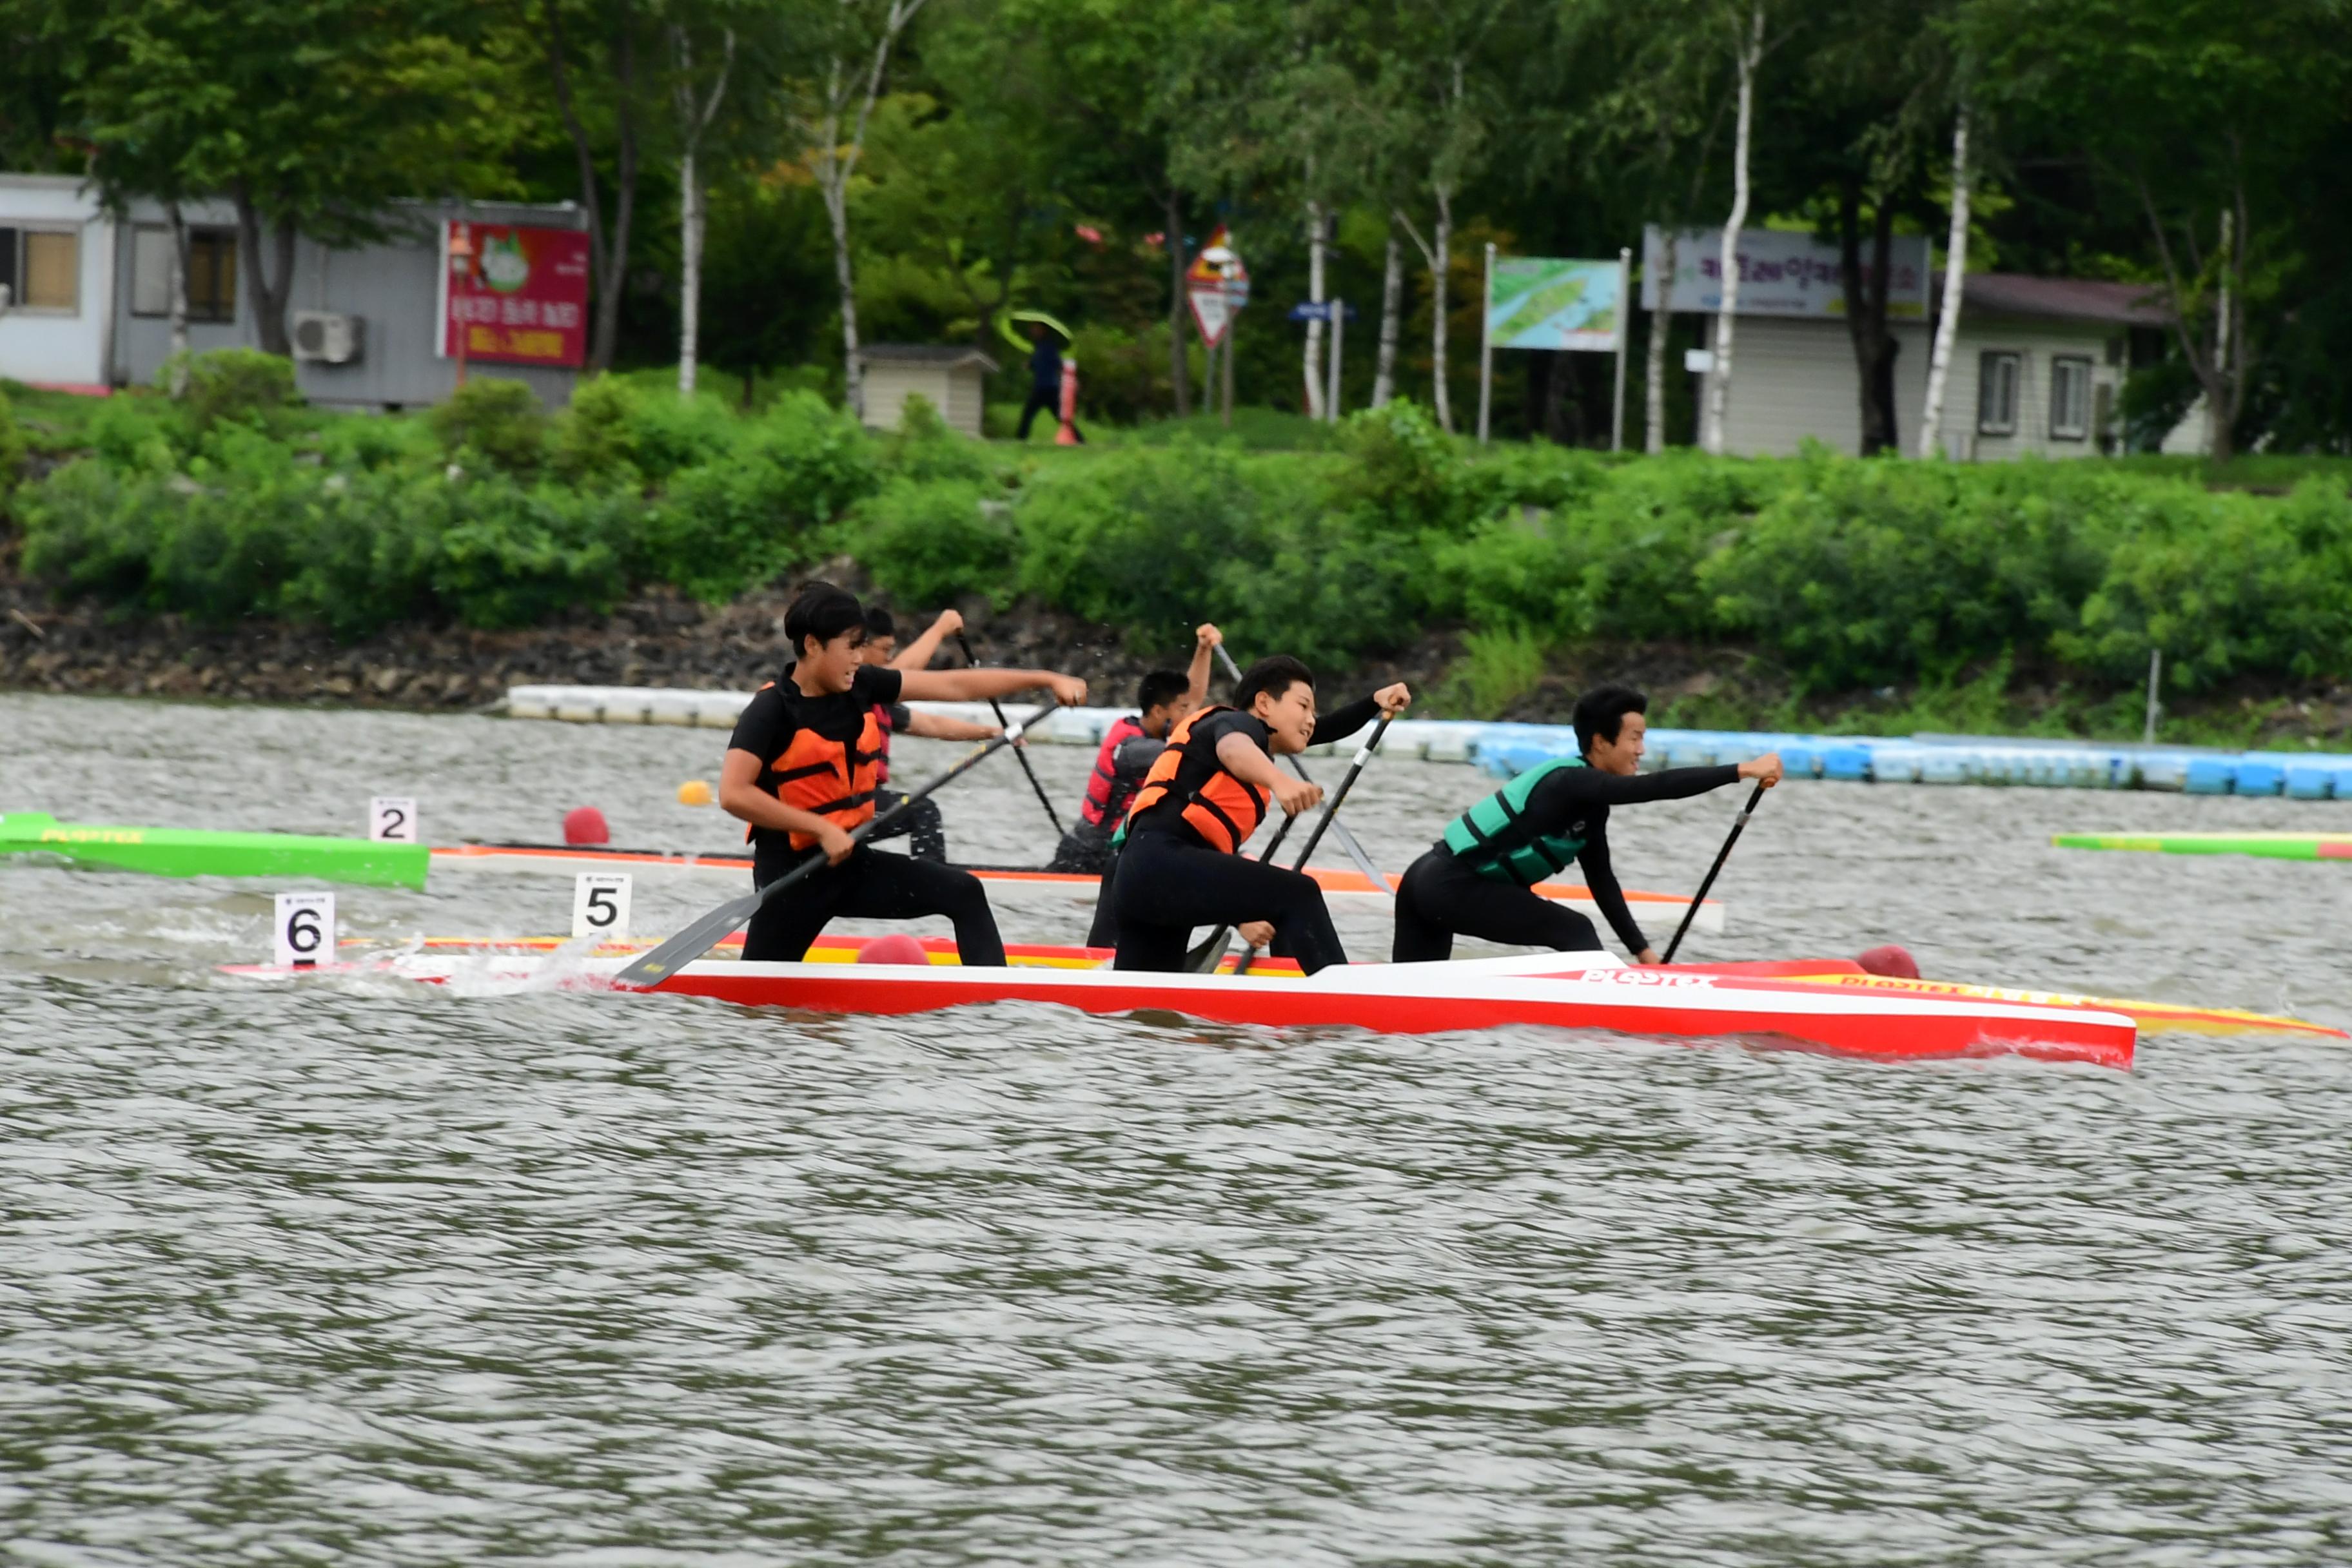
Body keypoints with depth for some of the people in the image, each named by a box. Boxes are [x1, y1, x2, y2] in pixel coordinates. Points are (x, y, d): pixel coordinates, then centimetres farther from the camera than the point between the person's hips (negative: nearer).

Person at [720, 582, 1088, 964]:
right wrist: (820, 829, -26)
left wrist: (1045, 679, 2)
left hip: (850, 861, 7)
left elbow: (955, 685, 4)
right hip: (791, 874, -7)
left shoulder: (861, 686, 1)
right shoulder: (772, 710, -18)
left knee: (963, 894, -2)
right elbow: (733, 794, -27)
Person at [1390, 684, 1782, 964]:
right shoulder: (1571, 783, -18)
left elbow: (1601, 880, 16)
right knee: (1573, 932, -13)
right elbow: (1658, 787, -29)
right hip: (1452, 885, -10)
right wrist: (1743, 771, -32)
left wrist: (1642, 951, 13)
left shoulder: (1587, 797, 12)